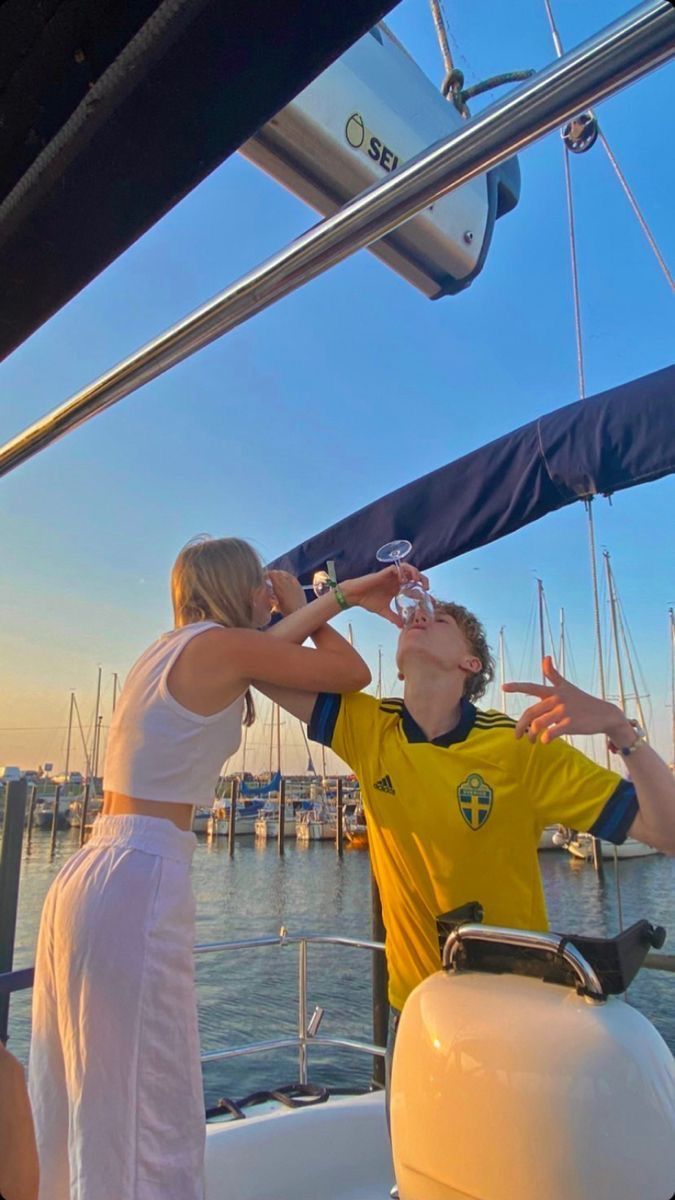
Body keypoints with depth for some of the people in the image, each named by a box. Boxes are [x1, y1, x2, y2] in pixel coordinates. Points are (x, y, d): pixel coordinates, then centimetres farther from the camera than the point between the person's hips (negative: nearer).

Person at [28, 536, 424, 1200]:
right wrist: (300, 606, 16)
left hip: (86, 873, 9)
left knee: (89, 1106, 20)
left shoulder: (171, 648, 14)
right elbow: (353, 673, -1)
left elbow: (262, 648, 24)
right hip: (141, 879, -9)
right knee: (147, 1118, 2)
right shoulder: (221, 644, -10)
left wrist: (344, 593, 29)